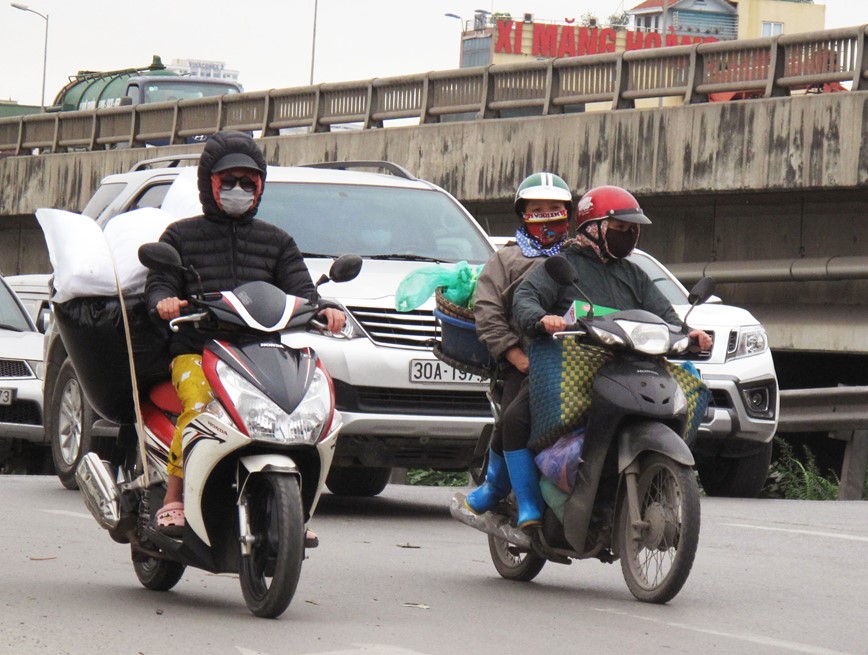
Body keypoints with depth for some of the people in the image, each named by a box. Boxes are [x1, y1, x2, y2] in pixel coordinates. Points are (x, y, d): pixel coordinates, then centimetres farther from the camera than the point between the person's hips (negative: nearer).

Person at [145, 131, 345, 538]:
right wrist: (164, 302, -18)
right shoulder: (181, 236, 16)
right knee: (199, 406, -33)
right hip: (196, 351, -2)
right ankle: (173, 499, -18)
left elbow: (300, 291, 12)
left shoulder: (276, 241, 23)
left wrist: (324, 310, -10)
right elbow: (158, 284, 6)